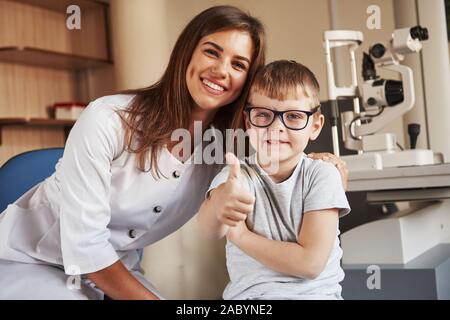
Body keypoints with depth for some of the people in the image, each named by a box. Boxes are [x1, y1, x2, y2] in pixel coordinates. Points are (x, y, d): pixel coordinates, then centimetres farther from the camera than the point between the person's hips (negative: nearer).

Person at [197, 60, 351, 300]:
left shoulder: (321, 176, -3)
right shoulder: (235, 176, 0)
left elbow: (310, 264, -10)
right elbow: (211, 229, -22)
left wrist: (241, 235, -8)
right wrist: (219, 203, -43)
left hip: (314, 292, -1)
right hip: (247, 293, 1)